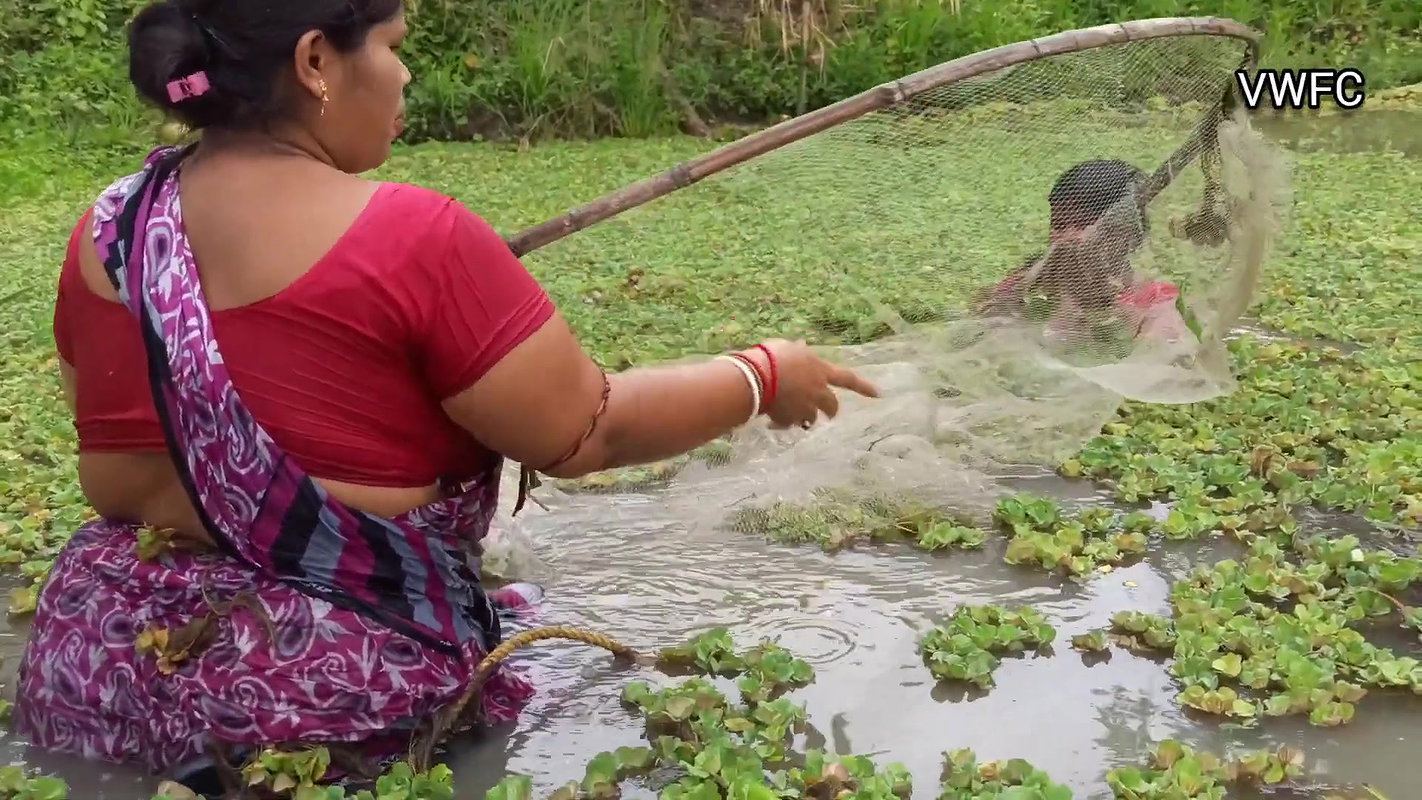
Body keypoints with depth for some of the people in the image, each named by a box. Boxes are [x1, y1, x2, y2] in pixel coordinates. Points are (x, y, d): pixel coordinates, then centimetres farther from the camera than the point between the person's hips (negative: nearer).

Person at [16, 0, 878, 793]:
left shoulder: (109, 231, 1)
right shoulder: (410, 238, -19)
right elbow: (589, 433, -13)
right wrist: (763, 377, 1)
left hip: (108, 659, 7)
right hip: (345, 676, -6)